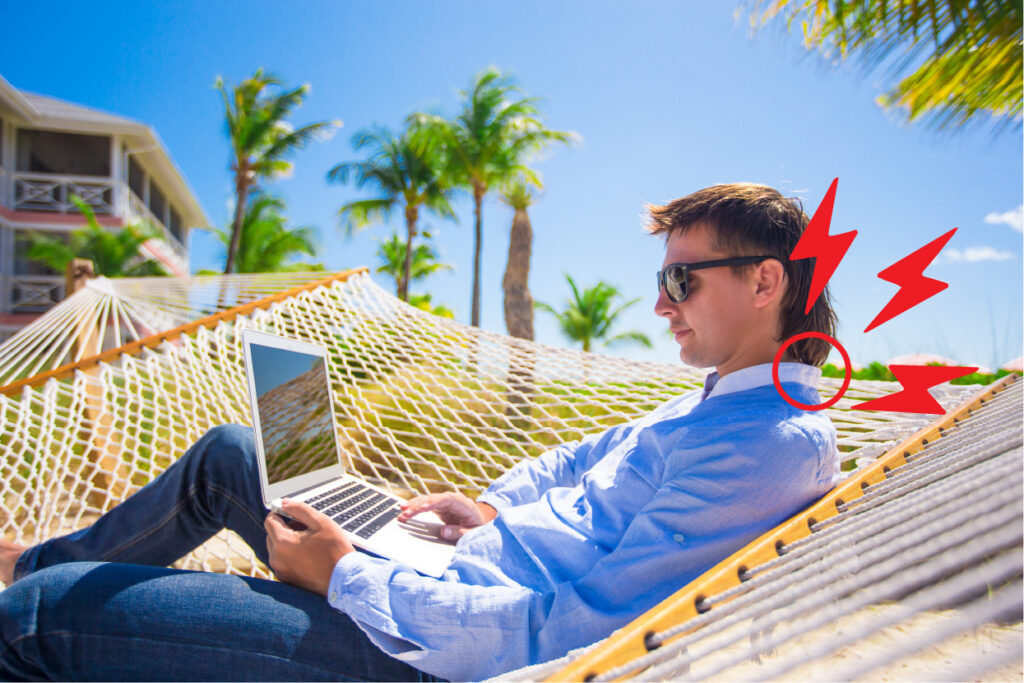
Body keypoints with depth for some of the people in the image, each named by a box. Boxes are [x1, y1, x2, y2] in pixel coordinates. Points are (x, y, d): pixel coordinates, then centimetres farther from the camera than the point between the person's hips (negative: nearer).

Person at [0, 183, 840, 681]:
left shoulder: (777, 447, -23)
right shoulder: (718, 402, 8)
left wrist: (346, 574, -21)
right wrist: (491, 508, 4)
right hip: (448, 572, 9)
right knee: (227, 452, 22)